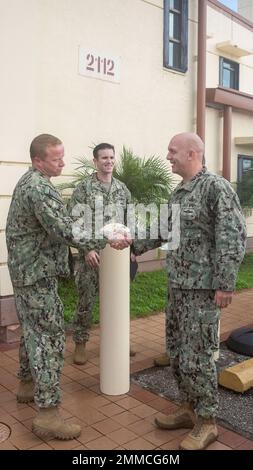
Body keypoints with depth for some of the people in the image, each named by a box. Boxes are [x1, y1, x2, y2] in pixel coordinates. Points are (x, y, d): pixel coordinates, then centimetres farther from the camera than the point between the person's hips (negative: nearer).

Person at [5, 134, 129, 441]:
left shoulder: (28, 181, 13)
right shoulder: (40, 188, -21)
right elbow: (65, 231, -27)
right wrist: (108, 240, -21)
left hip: (26, 270, 10)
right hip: (38, 273, -10)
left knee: (32, 331, 20)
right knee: (49, 337, -7)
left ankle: (28, 384, 35)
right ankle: (47, 414, -2)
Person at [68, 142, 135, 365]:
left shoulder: (122, 189, 9)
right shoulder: (83, 188, -6)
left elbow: (129, 221, 13)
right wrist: (87, 249, -18)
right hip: (91, 254, -4)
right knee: (86, 301, 3)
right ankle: (80, 343, 18)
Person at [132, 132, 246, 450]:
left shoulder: (216, 187, -13)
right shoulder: (178, 192, 13)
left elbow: (233, 237, -18)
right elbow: (165, 230, 25)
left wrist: (225, 284, -20)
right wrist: (134, 245, 23)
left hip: (203, 288, -8)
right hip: (177, 285, 8)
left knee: (197, 356, -1)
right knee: (176, 351, 15)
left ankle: (206, 422, 18)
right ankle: (188, 409, 32)